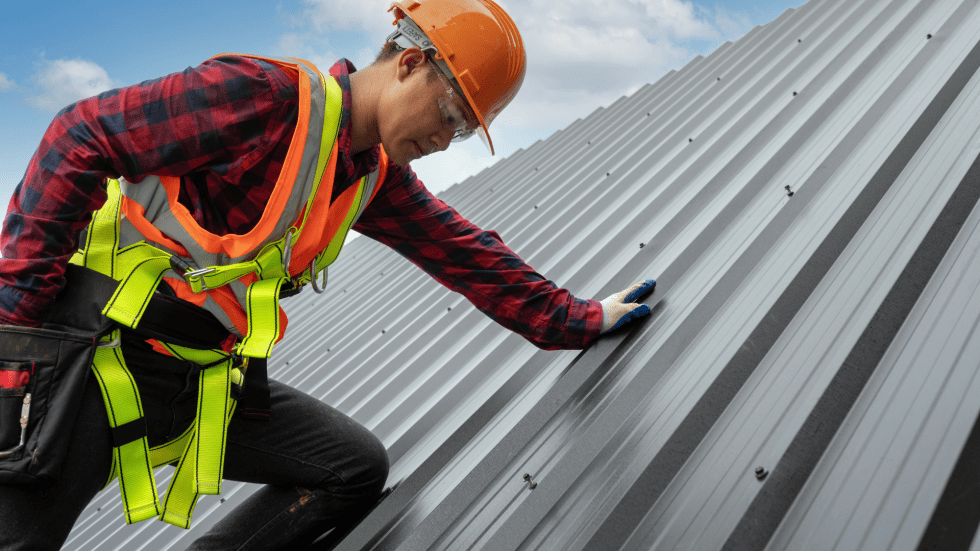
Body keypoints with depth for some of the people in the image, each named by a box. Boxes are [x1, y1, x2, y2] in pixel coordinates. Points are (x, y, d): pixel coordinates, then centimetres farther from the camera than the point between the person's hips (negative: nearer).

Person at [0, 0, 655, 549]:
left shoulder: (378, 179, 7)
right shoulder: (268, 94, -17)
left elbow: (466, 252, 13)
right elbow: (81, 140, -17)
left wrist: (577, 320, 15)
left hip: (209, 382, 7)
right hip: (102, 351, -7)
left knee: (358, 469, 4)